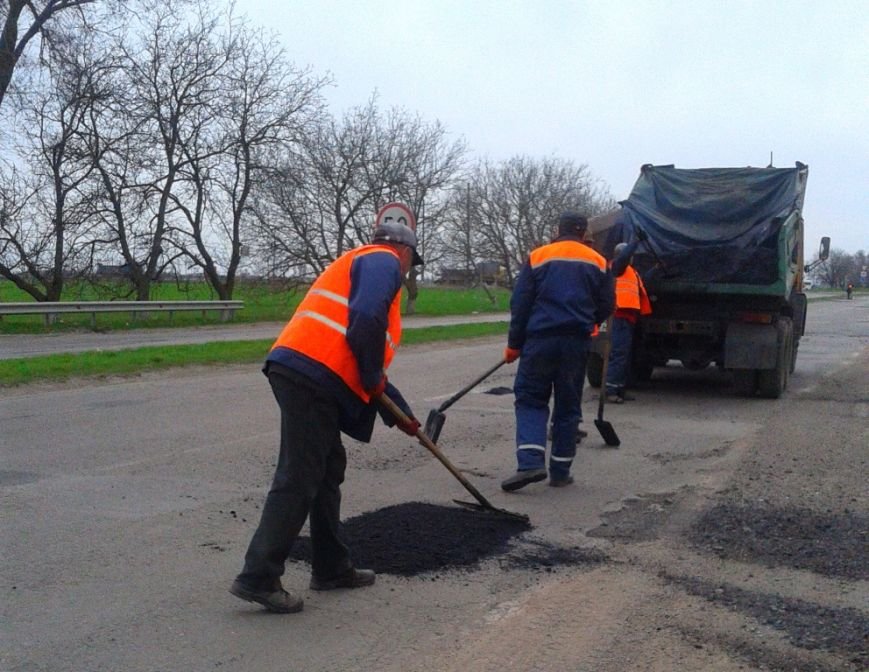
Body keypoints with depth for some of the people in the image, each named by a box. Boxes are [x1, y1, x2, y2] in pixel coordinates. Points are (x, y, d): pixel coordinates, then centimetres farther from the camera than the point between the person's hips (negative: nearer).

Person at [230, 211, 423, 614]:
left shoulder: (361, 264, 33)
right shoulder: (384, 262, 3)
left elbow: (366, 360, 35)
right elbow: (366, 321, -19)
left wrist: (400, 412, 37)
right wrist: (374, 379, -4)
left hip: (304, 373, 10)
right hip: (313, 375, -10)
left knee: (328, 470, 17)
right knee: (298, 479, -7)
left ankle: (331, 568, 26)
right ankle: (258, 578, -4)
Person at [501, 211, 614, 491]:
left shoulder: (537, 257, 2)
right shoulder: (598, 263, 8)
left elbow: (519, 304, 0)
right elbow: (605, 307, 10)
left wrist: (514, 344, 6)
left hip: (540, 338, -2)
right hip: (577, 342, 2)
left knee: (530, 398, 6)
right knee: (567, 405, 11)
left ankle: (530, 462, -12)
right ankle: (560, 470, 13)